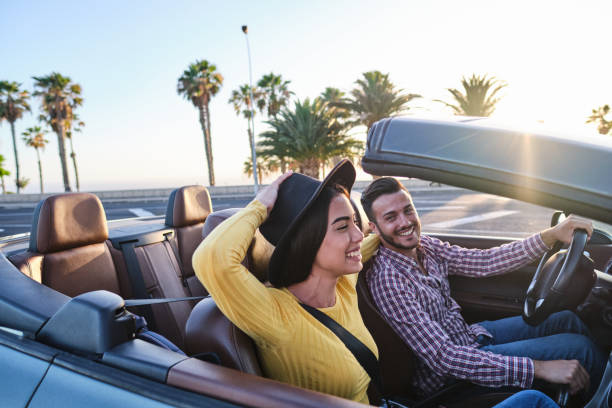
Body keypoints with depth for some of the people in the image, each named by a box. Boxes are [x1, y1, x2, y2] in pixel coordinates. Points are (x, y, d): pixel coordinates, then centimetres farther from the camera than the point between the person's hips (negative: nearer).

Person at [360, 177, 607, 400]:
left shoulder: (425, 247, -3)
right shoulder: (387, 280, -29)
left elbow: (486, 262, -3)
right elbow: (442, 357, -32)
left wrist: (552, 235, -13)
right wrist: (537, 368, -33)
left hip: (469, 336, 8)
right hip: (447, 375, -8)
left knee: (568, 320, 12)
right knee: (578, 347, -7)